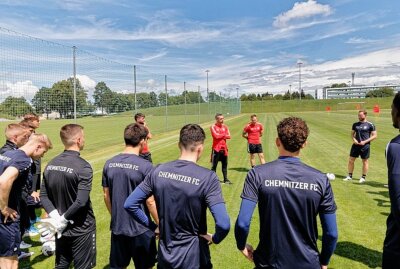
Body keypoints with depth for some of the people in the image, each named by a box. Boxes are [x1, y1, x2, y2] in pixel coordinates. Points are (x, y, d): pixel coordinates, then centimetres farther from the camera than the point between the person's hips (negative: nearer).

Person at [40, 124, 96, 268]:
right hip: (82, 229, -6)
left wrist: (55, 216, -6)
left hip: (61, 228, 6)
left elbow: (43, 196, 1)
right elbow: (81, 202, -26)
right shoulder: (83, 167, -21)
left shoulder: (51, 164, 0)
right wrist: (64, 219, -13)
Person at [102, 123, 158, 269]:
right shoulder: (145, 166, -19)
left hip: (117, 227, 5)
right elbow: (150, 202, -17)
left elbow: (106, 196, 5)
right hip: (141, 229, -4)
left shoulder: (109, 164, -3)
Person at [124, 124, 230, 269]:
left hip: (165, 256, 3)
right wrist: (215, 239, -8)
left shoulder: (158, 171, -8)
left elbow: (129, 205, -4)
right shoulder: (207, 177, -20)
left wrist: (153, 227, 5)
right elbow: (223, 224, -28)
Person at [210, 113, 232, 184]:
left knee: (225, 165, 12)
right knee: (214, 165, 2)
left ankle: (226, 179, 22)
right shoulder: (213, 127, -6)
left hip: (224, 148, 5)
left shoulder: (225, 126, 10)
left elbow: (229, 136, 1)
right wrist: (224, 134, -4)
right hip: (216, 148, -5)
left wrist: (220, 135, -12)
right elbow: (216, 136, -19)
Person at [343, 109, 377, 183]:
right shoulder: (355, 124, 8)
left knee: (365, 161, 7)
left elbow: (374, 136, -3)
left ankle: (363, 177, 19)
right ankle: (350, 176, 17)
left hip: (365, 145, -4)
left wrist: (365, 141, -13)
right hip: (356, 145, 4)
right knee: (351, 160, 4)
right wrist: (353, 139, -5)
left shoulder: (370, 125, -3)